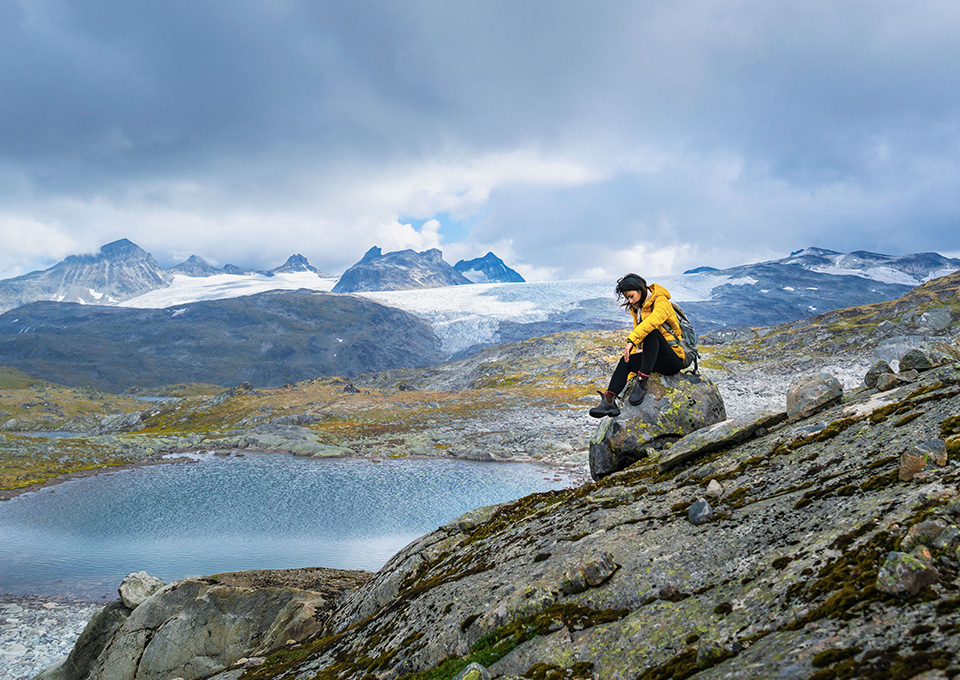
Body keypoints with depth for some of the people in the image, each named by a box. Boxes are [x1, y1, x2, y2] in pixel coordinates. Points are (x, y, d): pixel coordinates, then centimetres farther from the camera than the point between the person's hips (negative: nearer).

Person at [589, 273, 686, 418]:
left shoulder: (662, 302, -11)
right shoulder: (637, 309, 15)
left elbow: (653, 320, -34)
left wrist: (631, 340, -44)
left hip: (673, 361, -7)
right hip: (657, 362, 7)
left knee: (651, 331, -31)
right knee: (626, 361, -16)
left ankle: (642, 383, -37)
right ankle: (609, 400, -33)